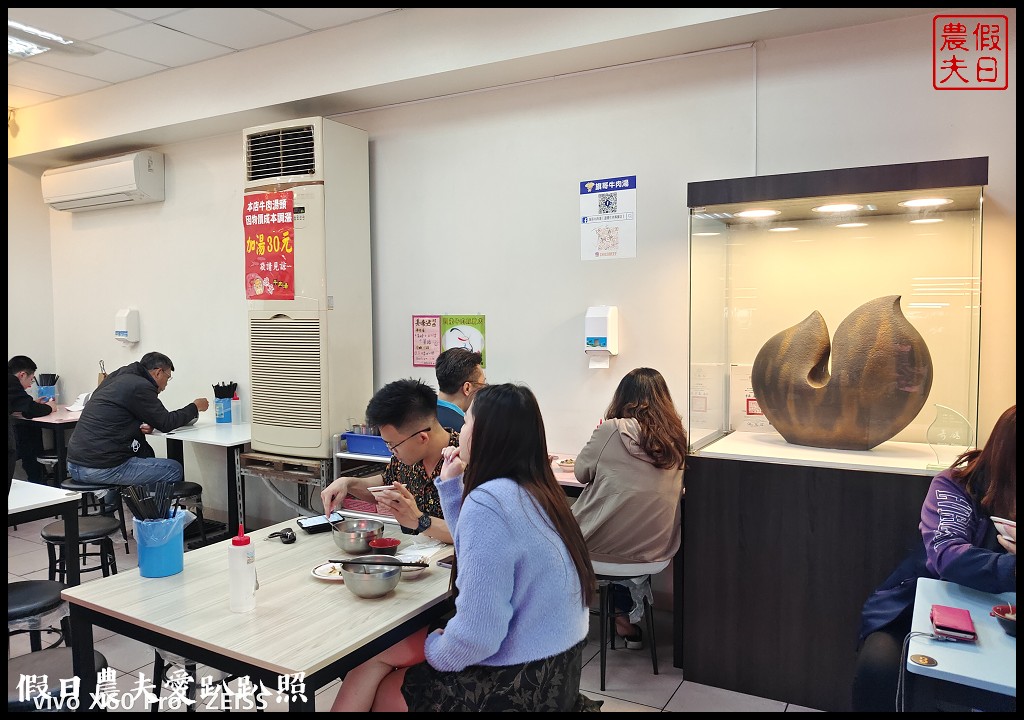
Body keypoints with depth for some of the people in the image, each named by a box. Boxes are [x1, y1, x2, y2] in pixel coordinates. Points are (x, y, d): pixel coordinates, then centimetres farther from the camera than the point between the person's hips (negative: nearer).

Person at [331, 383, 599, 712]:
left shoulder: (488, 502, -25)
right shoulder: (533, 490, 4)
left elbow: (476, 635, -27)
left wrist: (433, 651, -7)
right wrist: (452, 483, 14)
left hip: (520, 682, -8)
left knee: (386, 692, 12)